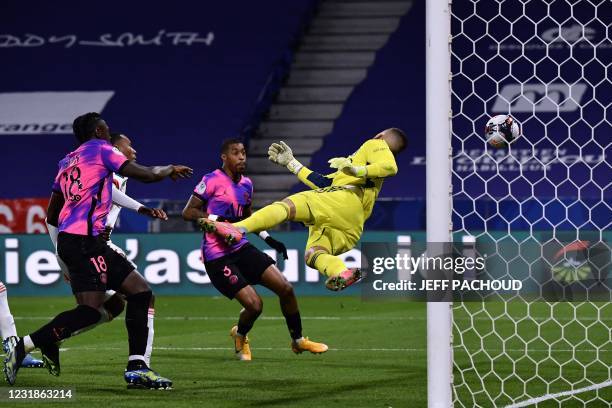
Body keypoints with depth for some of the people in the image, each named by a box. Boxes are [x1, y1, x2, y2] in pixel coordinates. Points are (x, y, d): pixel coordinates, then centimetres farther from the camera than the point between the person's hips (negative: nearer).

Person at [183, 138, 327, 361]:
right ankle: (240, 336, 18)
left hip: (241, 248, 7)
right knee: (254, 304, -16)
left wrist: (268, 238, 16)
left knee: (285, 288, -1)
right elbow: (188, 212, -11)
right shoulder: (212, 181, -11)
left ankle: (298, 341, 18)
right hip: (217, 257, -7)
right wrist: (216, 219, -23)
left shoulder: (246, 184, 12)